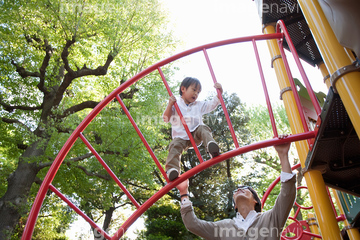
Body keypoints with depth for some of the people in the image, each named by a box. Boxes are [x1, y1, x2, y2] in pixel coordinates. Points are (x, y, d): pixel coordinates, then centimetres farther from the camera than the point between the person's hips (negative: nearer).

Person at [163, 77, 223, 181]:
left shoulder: (199, 105, 22)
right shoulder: (176, 104, 10)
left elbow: (212, 104, 13)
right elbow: (166, 119, 1)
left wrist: (219, 92, -1)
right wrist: (170, 105, -13)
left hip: (196, 134, 2)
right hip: (181, 136, -2)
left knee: (203, 129, -27)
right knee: (175, 146, -28)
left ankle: (211, 145, -50)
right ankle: (172, 169, -37)